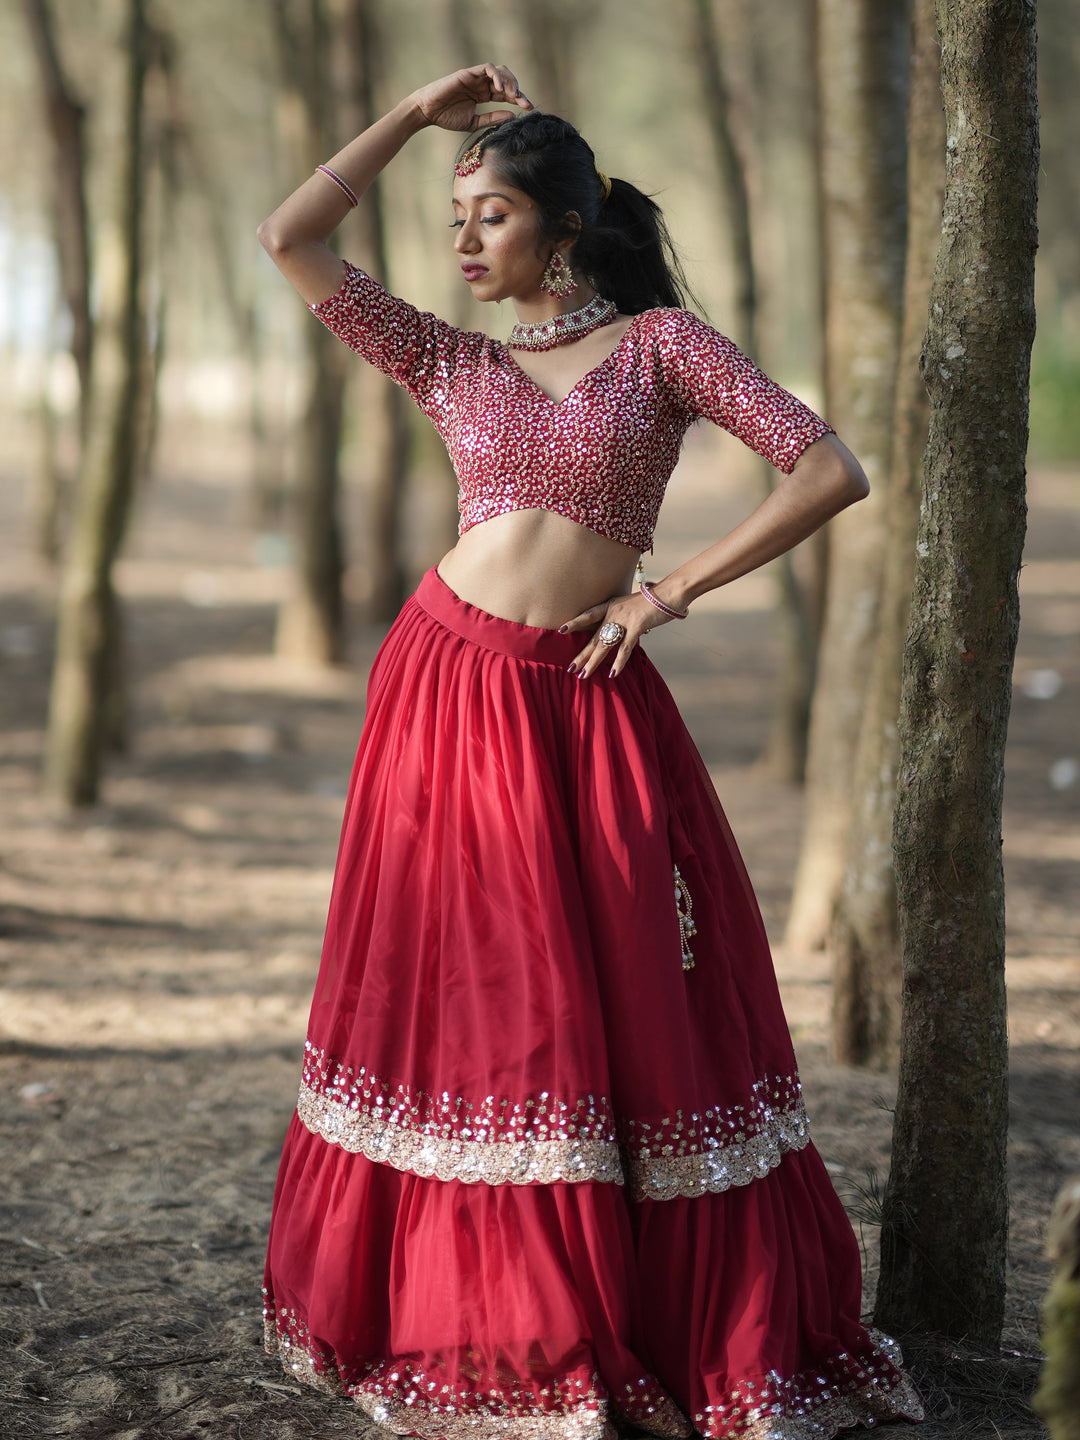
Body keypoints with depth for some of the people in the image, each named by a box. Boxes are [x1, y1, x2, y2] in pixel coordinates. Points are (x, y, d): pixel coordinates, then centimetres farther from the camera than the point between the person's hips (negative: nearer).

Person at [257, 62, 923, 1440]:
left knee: (634, 1010, 1)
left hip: (588, 706, -2)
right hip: (447, 691, 3)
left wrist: (672, 590, -6)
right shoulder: (452, 364, 10)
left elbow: (830, 470, -7)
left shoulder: (662, 341, 2)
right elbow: (290, 238, 6)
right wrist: (419, 113, 8)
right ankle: (483, 1323, 18)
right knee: (460, 1003, 5)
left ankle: (725, 1329, 13)